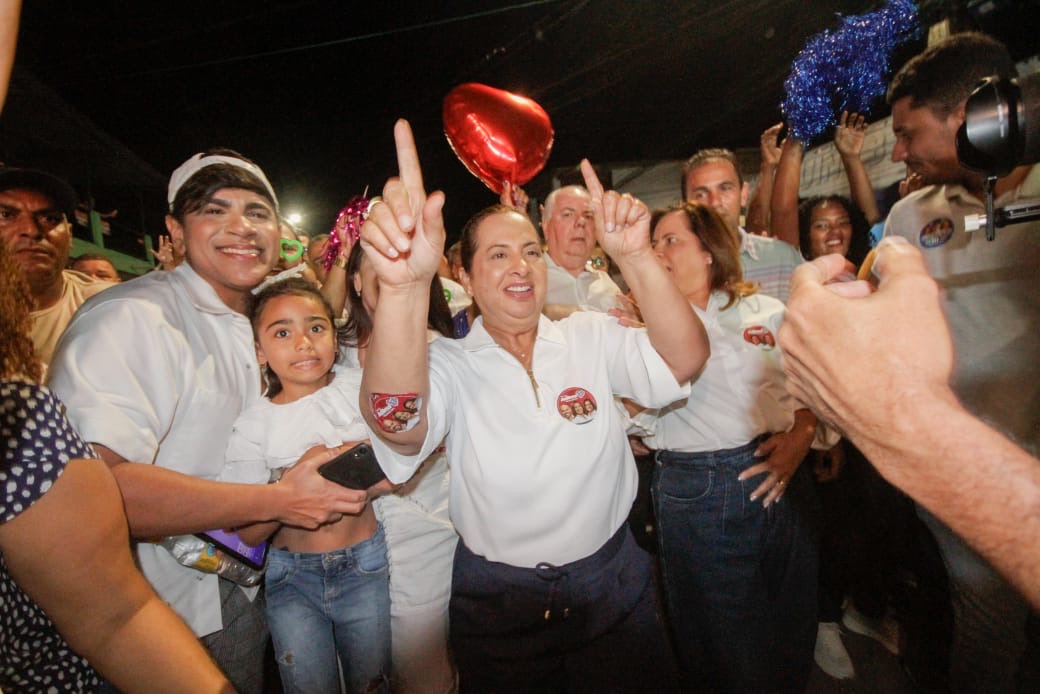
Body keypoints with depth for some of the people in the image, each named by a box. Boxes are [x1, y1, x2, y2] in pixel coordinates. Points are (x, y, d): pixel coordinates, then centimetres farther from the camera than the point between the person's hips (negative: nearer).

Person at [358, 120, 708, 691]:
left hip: (613, 585, 2)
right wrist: (403, 287, -49)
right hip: (497, 600, -1)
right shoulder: (450, 364, -12)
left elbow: (685, 360, -18)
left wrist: (636, 258, -33)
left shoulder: (592, 336, -4)